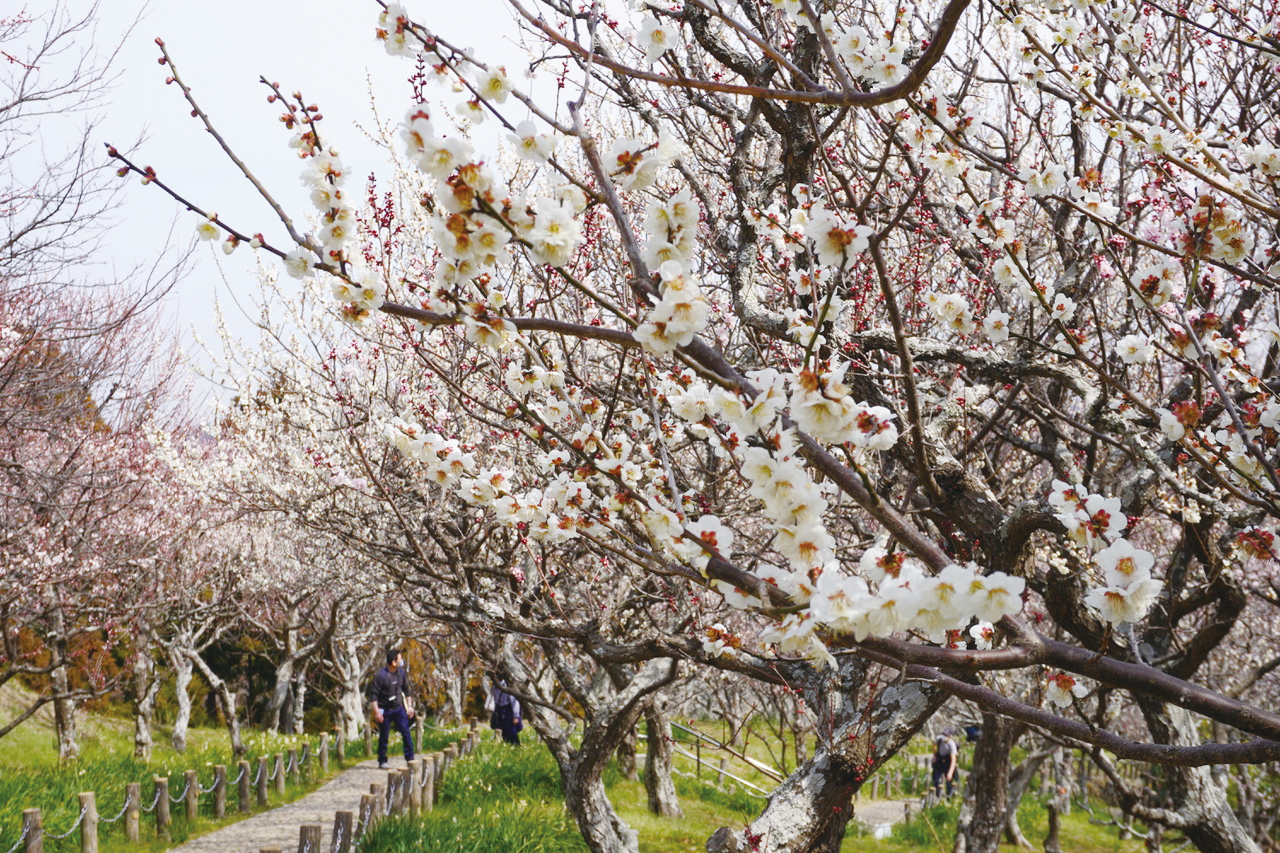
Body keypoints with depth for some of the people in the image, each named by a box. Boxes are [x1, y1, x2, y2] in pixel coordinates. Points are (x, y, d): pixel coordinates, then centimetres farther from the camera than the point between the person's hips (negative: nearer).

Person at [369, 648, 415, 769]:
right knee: (384, 736, 4)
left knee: (406, 733, -3)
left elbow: (407, 689, 14)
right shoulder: (381, 675, -16)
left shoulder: (402, 672, 1)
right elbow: (373, 693, -14)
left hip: (398, 708, 4)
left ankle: (410, 759, 2)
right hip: (385, 710, -4)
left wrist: (409, 706, 10)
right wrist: (376, 711, -18)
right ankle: (382, 762, 15)